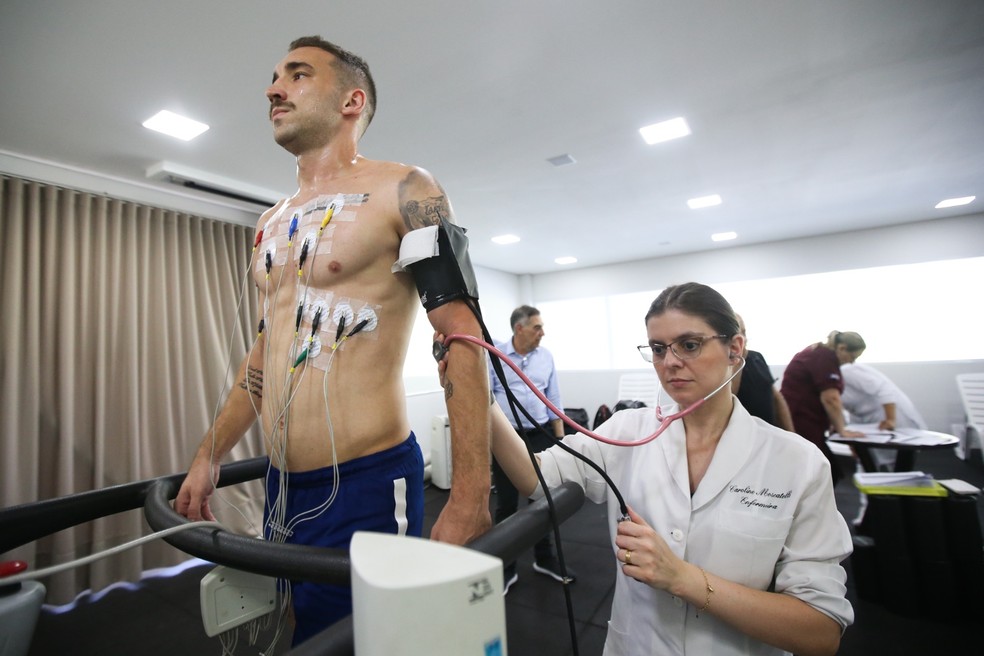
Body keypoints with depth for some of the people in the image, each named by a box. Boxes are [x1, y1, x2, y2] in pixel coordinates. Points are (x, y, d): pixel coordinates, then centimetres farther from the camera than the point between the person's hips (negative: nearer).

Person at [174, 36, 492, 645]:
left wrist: (469, 499, -21)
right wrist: (209, 457, 20)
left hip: (366, 486, -7)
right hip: (282, 488, 8)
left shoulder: (403, 191, -8)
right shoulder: (272, 222, 14)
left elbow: (463, 336, -16)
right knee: (287, 632, 23)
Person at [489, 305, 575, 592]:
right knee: (506, 504, 8)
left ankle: (544, 559, 35)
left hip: (540, 436, 3)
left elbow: (554, 401, 8)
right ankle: (506, 568, 26)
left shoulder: (546, 356, 3)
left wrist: (560, 439, 6)